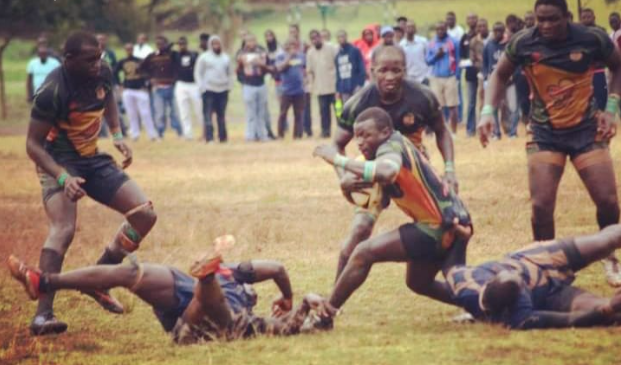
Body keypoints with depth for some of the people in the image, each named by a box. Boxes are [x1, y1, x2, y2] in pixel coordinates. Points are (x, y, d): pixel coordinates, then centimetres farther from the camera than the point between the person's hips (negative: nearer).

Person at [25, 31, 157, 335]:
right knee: (64, 229, -30)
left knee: (145, 215, 0)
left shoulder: (102, 74, -7)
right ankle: (42, 315, -34)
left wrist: (117, 134, 4)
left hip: (93, 159, 7)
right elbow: (33, 144, -22)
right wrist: (63, 178, -34)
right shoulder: (52, 91, -27)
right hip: (58, 162, -7)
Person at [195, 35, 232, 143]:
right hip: (209, 90, -4)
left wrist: (229, 85, 7)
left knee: (221, 115, 7)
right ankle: (209, 137, -10)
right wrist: (202, 87, -8)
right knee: (208, 114, -8)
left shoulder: (226, 58, 14)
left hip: (223, 90, 4)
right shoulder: (204, 57, 1)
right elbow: (198, 73, 0)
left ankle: (223, 137, 12)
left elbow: (230, 73, 18)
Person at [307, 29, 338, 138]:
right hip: (320, 87, 2)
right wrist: (312, 84, 1)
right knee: (324, 109, 2)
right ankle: (325, 130, 7)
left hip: (334, 85, -2)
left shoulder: (331, 50, -3)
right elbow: (309, 71, 10)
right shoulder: (310, 53, 7)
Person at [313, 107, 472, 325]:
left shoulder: (392, 147, -18)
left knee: (364, 253, -12)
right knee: (418, 282, 30)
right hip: (450, 223, 10)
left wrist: (339, 160, -39)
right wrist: (356, 180, -4)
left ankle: (325, 312, -8)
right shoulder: (397, 145, 10)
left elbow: (386, 172, -43)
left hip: (440, 228, -10)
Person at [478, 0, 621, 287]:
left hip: (587, 129, 0)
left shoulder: (592, 39, -14)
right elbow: (500, 74, 6)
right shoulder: (523, 43, -12)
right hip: (545, 133, 0)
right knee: (541, 205, -10)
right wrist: (488, 111, -8)